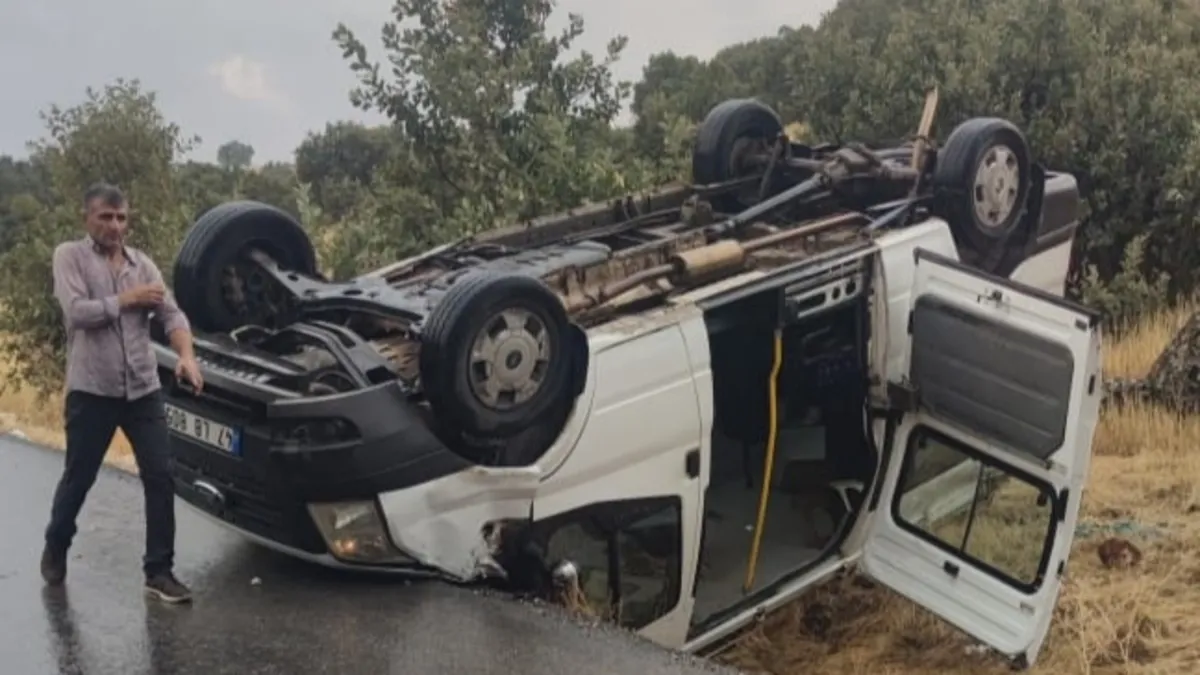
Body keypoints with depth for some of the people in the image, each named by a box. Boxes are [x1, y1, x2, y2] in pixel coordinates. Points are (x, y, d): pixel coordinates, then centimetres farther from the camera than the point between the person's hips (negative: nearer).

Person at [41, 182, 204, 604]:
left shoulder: (142, 263, 11)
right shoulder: (70, 256, -2)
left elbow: (171, 314, 2)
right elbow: (77, 312, -16)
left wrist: (186, 356, -16)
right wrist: (128, 299, -7)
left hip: (144, 389, 4)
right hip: (91, 391, -3)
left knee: (160, 477, -1)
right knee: (78, 479, 10)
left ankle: (159, 571, 7)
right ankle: (55, 550, 36)